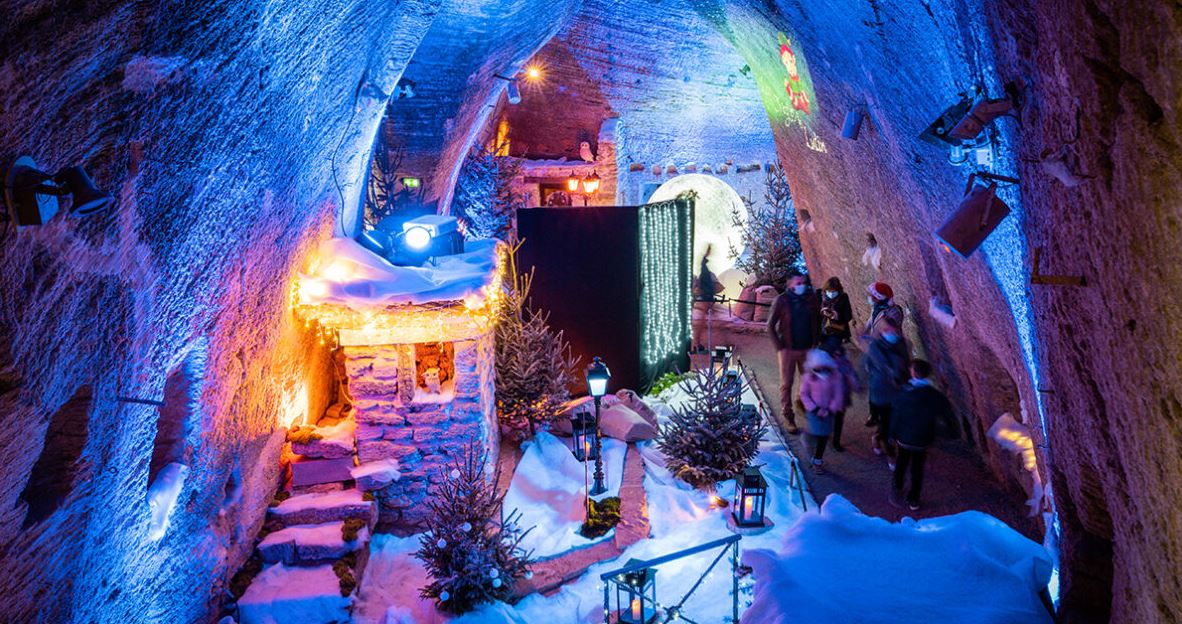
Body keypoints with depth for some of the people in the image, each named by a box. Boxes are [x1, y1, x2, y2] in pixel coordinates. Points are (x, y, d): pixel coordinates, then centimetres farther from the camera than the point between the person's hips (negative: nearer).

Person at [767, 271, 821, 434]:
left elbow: (817, 321, 9)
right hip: (788, 349, -3)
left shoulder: (811, 298, -3)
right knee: (786, 384, 4)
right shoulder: (781, 301, -11)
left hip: (807, 349, 3)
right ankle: (789, 419, 14)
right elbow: (770, 326, -6)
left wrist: (815, 343, 4)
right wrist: (780, 347, -9)